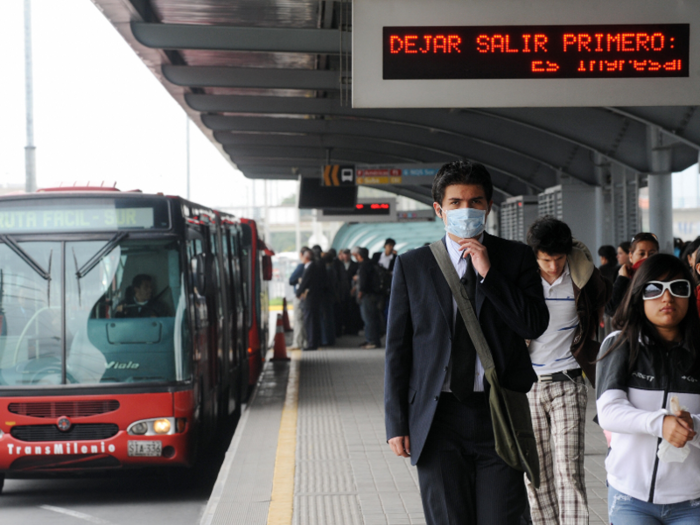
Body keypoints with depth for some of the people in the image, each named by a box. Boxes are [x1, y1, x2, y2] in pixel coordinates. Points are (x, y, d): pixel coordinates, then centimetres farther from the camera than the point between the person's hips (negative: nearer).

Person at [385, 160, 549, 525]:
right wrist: (396, 422, 1)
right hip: (438, 419, 0)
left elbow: (535, 326, -5)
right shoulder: (411, 266, 6)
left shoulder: (516, 258, 6)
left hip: (500, 415, 0)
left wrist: (488, 272, -11)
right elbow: (397, 348, 6)